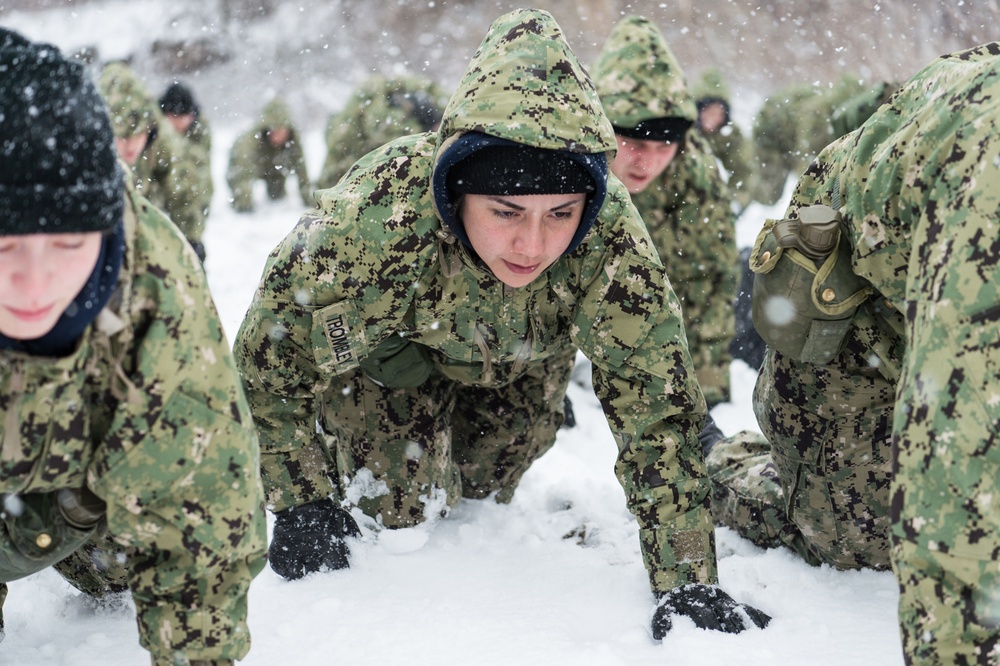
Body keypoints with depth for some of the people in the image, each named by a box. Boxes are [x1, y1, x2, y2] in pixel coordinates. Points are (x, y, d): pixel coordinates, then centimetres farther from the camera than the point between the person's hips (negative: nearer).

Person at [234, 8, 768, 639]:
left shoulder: (610, 237, -40)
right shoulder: (373, 217, -43)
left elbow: (656, 404, -32)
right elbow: (267, 355, -25)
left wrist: (687, 582, -33)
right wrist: (301, 502, -21)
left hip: (521, 363, 2)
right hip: (383, 349, -2)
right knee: (401, 505, -8)